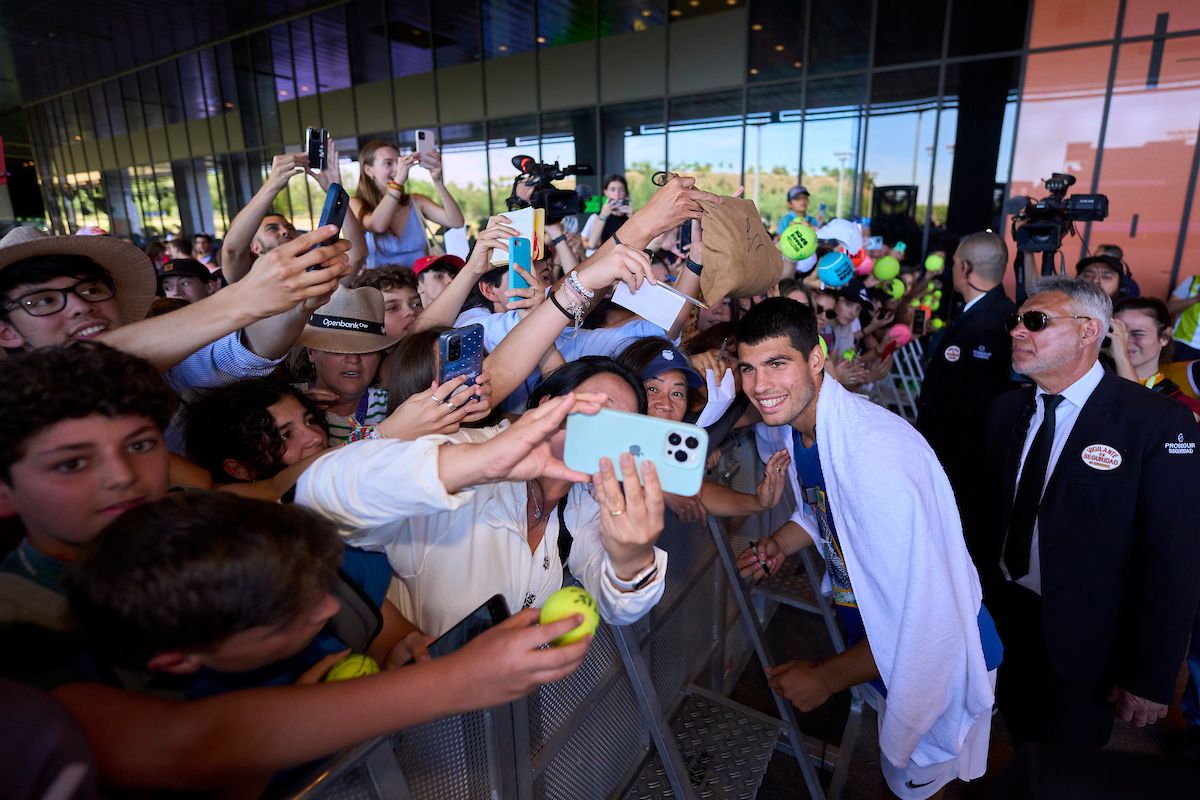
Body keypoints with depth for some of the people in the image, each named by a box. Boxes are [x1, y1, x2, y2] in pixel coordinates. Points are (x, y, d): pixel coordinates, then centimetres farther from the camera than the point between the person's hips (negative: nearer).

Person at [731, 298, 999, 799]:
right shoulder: (791, 425, -9)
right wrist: (780, 544, -10)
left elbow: (924, 622, -35)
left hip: (935, 660, -7)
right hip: (873, 642, 7)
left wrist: (824, 678, -22)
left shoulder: (876, 457, -38)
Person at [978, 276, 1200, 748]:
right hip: (1003, 617, 5)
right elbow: (990, 508, 5)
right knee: (1019, 742, 25)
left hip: (1082, 639, -4)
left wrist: (1151, 677, -15)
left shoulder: (1157, 423, -17)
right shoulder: (1008, 409, 0)